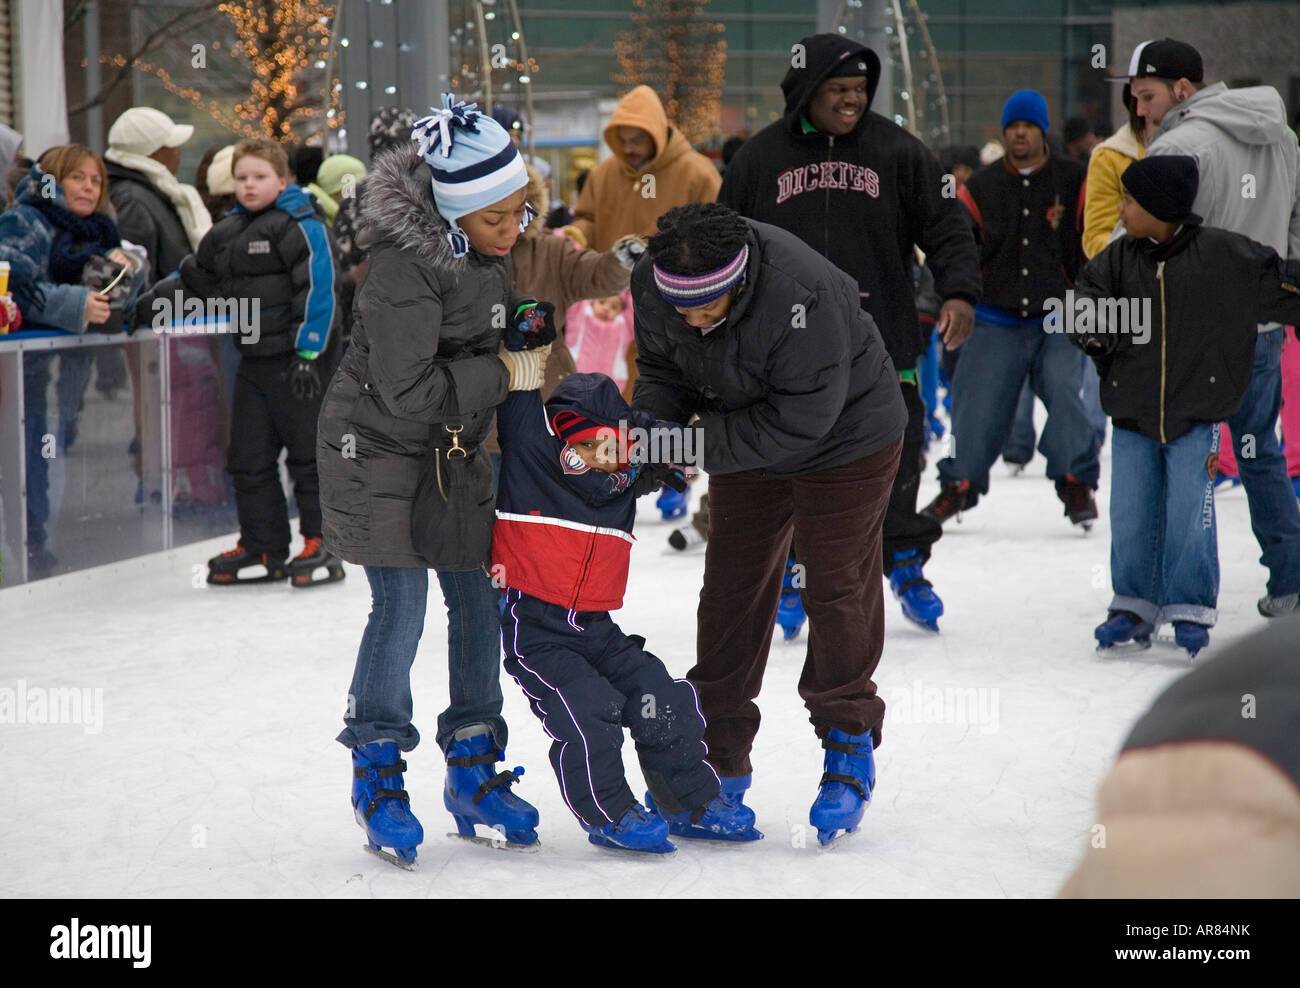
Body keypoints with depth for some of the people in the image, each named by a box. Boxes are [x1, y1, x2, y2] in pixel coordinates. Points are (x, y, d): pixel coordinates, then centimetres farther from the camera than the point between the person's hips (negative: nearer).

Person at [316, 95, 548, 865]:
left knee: (481, 598, 6)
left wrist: (537, 343, -4)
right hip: (379, 447, -7)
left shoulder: (493, 247, -4)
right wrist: (504, 374, -23)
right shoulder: (405, 264, -28)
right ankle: (377, 773, 10)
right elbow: (407, 387, -30)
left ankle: (474, 769, 19)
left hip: (456, 446, 7)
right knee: (401, 610, -7)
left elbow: (505, 326, 16)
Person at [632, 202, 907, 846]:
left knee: (835, 589, -4)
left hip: (842, 434, -6)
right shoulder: (653, 286, -21)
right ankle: (720, 762, 17)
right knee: (730, 591, 8)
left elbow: (800, 422, -35)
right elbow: (664, 373, -4)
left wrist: (694, 442, -38)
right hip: (746, 440, 6)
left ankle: (850, 750, 13)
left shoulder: (802, 296, -40)